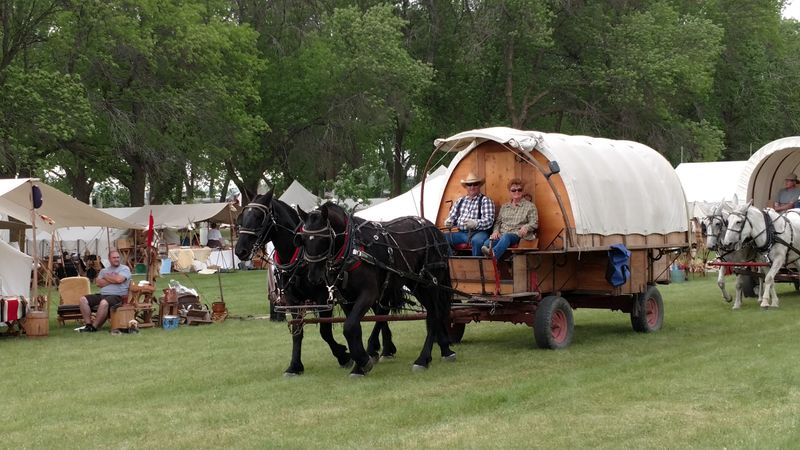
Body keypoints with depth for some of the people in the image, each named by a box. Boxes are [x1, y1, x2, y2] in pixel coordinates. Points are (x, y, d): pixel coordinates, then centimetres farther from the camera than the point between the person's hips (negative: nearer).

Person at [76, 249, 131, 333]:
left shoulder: (125, 269, 5)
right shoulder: (104, 270, 21)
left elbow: (119, 279, -15)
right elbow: (99, 283, 3)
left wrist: (106, 277, 2)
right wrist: (113, 279, -5)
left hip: (117, 296, -6)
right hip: (102, 295, 6)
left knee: (104, 302, -39)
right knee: (83, 299, -12)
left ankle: (93, 327, -28)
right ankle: (88, 324, -15)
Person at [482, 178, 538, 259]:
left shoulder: (530, 206, 15)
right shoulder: (504, 207, 28)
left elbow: (534, 223, 6)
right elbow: (498, 222, 24)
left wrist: (526, 227, -17)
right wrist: (496, 231, 1)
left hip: (517, 235, -5)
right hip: (501, 235, 5)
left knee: (506, 237, -43)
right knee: (487, 243, -31)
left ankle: (493, 254, -70)